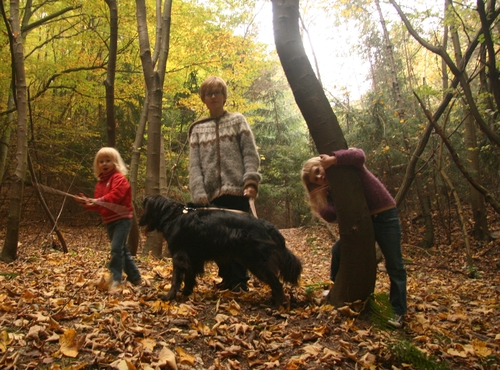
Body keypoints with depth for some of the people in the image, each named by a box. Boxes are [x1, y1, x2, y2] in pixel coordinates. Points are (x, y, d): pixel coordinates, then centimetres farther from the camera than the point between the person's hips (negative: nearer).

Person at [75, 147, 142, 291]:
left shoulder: (119, 178, -8)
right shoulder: (100, 182, 17)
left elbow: (115, 196, -25)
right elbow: (99, 205, 17)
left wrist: (98, 201, -32)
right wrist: (88, 202, 1)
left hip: (122, 218, -9)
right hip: (109, 221, 9)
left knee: (116, 248, -17)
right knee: (122, 249, 12)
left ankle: (115, 279, -11)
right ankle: (135, 278, 22)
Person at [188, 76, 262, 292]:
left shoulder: (238, 121, 10)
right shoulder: (197, 129, 14)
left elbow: (250, 154, 0)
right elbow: (194, 164, 5)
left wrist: (251, 181, -15)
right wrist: (199, 194, -8)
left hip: (236, 190, -2)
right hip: (212, 193, 2)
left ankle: (239, 279, 13)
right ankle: (227, 277, 21)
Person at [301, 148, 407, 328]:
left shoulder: (347, 166, -12)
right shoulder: (332, 190, 2)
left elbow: (359, 156, -36)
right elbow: (330, 216, -12)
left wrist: (332, 159, -36)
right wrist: (320, 196, -19)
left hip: (385, 217, -6)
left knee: (394, 266, -3)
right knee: (338, 250, 7)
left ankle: (398, 312, 10)